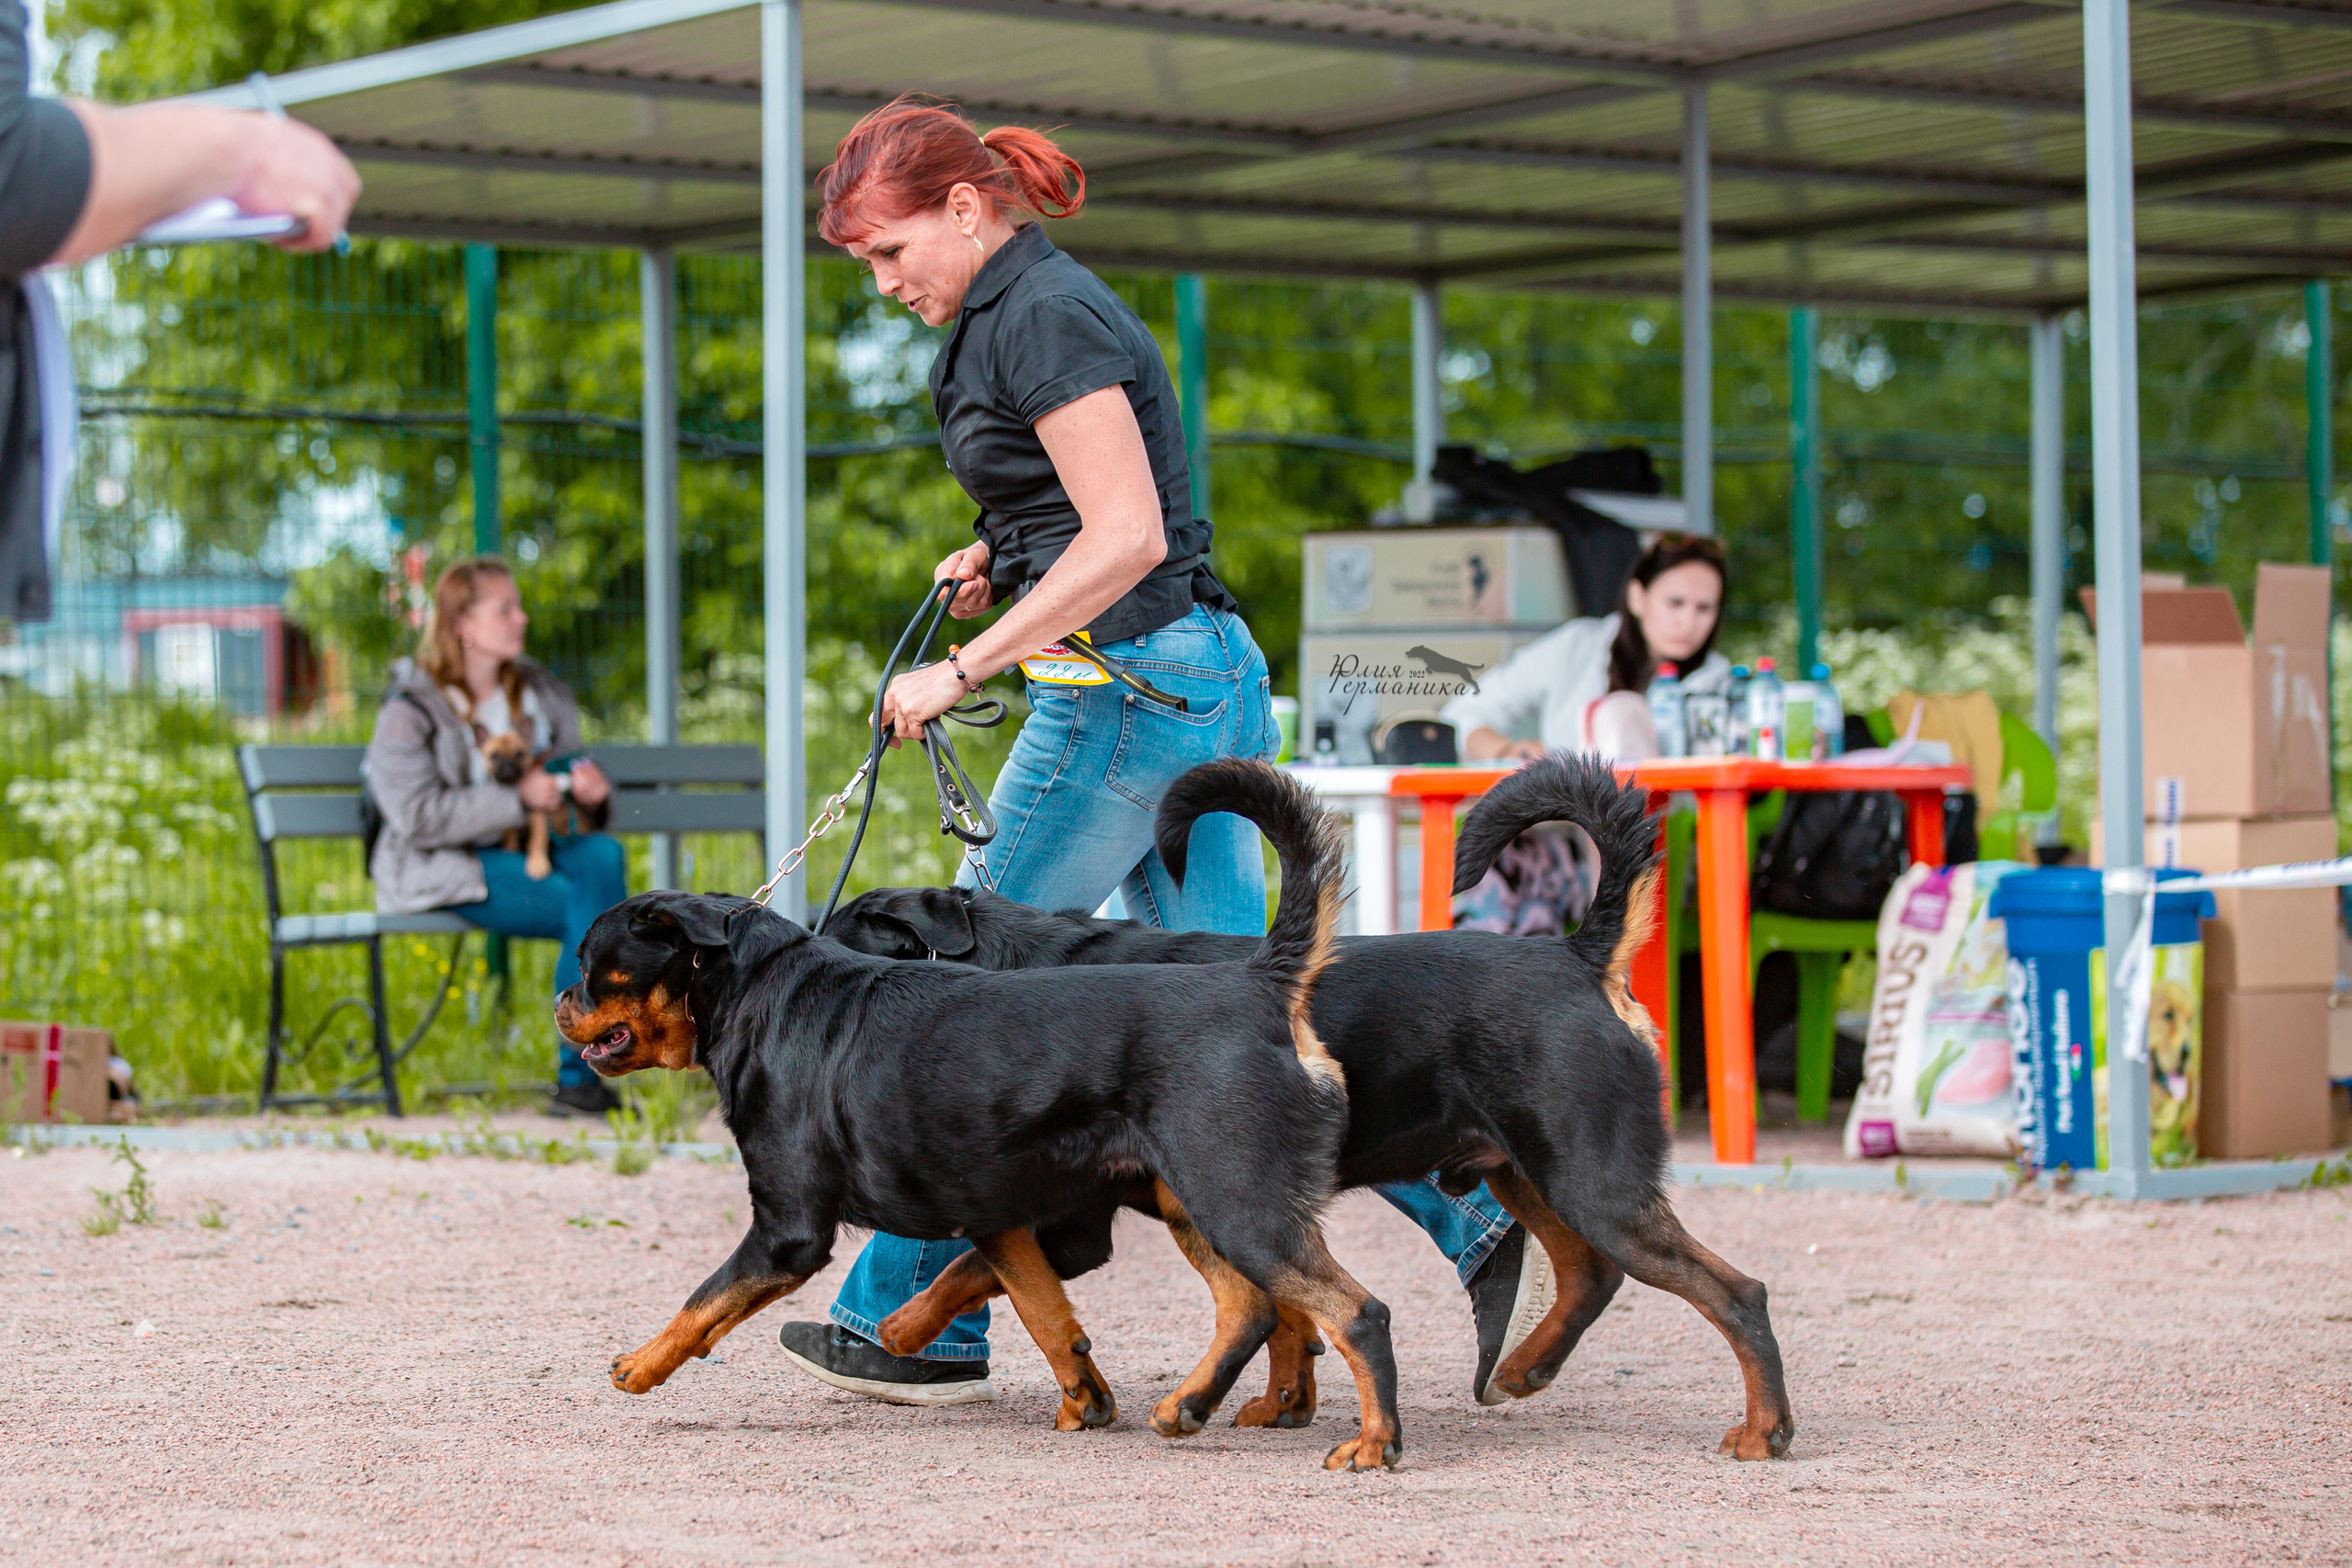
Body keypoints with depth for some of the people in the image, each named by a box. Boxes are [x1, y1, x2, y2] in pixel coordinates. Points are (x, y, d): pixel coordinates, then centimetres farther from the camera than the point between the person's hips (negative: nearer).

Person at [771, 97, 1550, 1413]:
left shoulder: (1044, 317, -13)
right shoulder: (1020, 312, 18)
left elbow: (1127, 539, -21)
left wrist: (965, 670, -18)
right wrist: (1003, 567, 11)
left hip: (1132, 686, -10)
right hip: (1203, 678, 10)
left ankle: (915, 1325, 8)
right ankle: (1489, 1225, -3)